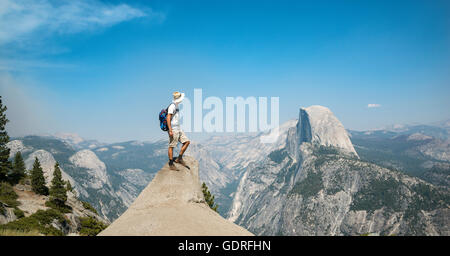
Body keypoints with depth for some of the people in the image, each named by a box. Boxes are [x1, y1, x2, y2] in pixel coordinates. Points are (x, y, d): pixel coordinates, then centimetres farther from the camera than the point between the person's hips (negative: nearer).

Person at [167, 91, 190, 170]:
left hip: (178, 129, 10)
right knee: (171, 146, -3)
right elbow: (168, 118, -20)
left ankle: (179, 159, 10)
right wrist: (170, 130, -25)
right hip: (173, 130, -9)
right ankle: (171, 164, 4)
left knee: (187, 141, 5)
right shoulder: (172, 106, -14)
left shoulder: (176, 106, 15)